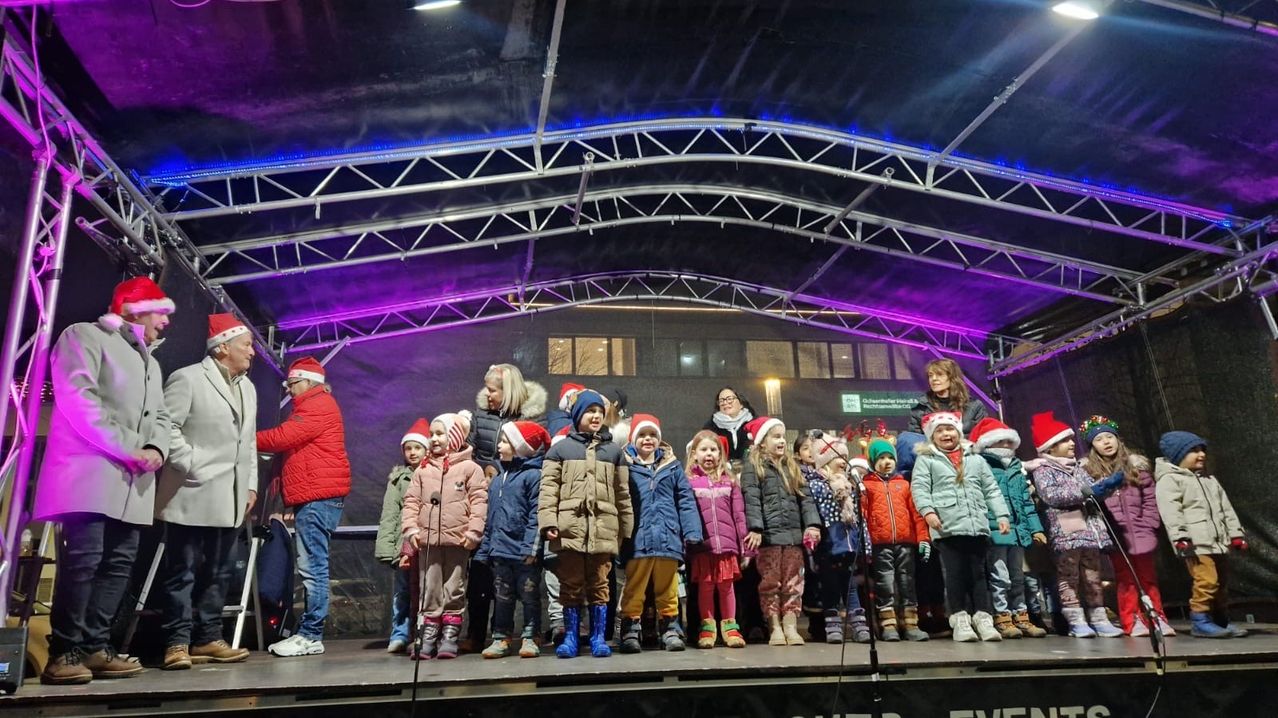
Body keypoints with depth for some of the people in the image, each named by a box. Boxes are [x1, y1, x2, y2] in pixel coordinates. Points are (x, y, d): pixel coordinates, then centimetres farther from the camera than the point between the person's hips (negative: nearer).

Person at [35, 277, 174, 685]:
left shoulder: (151, 363, 26)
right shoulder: (85, 336, 3)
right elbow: (78, 399, -12)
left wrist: (156, 448, -4)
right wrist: (128, 450, -16)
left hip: (132, 480, 8)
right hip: (90, 471, -7)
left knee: (120, 563, 3)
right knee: (83, 558, -13)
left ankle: (95, 647, 8)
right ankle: (65, 651, -4)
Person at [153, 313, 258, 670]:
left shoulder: (248, 388, 17)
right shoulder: (187, 378, -5)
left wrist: (250, 485, 14)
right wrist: (191, 466, -14)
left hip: (229, 498, 7)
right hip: (193, 494, -7)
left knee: (218, 573, 10)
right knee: (182, 571, 0)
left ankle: (208, 639, 18)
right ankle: (178, 642, 7)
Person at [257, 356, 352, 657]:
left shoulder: (319, 405, -7)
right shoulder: (313, 406, 26)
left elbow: (282, 438, -14)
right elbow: (292, 445, 20)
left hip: (318, 497, -11)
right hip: (313, 497, 11)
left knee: (313, 566, -9)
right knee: (312, 566, 10)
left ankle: (311, 635, -6)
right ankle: (307, 632, 13)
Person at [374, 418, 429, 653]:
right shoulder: (398, 478, 8)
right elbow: (389, 515, 3)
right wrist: (386, 545, -6)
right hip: (404, 543, 1)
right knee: (401, 591, 4)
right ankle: (399, 635, 13)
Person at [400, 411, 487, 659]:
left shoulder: (469, 468, -1)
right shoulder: (423, 469, 10)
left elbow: (479, 501, -6)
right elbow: (411, 501, 8)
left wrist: (473, 530, -13)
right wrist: (411, 528, -3)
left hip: (458, 540, -3)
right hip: (427, 540, 3)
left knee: (454, 591, 6)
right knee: (428, 591, 8)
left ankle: (450, 637, 15)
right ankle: (428, 637, 16)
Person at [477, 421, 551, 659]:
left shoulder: (533, 475, -9)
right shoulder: (497, 480, 15)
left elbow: (535, 514, -15)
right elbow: (491, 518, 16)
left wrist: (531, 546, -21)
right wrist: (484, 550, 13)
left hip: (524, 552, -7)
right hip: (500, 550, 7)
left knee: (529, 596, 5)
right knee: (502, 597, 13)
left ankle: (529, 638, 16)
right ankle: (502, 638, 23)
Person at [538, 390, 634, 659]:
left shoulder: (613, 450, 15)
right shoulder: (560, 449, 9)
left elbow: (623, 493, 13)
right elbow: (549, 487, 1)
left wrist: (626, 529, 9)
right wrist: (548, 521, -10)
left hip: (603, 529, 1)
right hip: (570, 528, -1)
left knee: (599, 585, 4)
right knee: (571, 585, 5)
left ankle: (599, 638, 12)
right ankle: (570, 637, 14)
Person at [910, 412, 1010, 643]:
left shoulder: (975, 460, 19)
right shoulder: (926, 460, 7)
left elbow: (991, 489, 17)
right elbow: (919, 487, -4)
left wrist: (1002, 515, 6)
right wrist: (928, 511, -19)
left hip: (977, 526, 3)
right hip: (947, 527, -3)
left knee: (978, 572, 7)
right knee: (955, 573, 0)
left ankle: (983, 618, 11)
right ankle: (960, 619, 7)